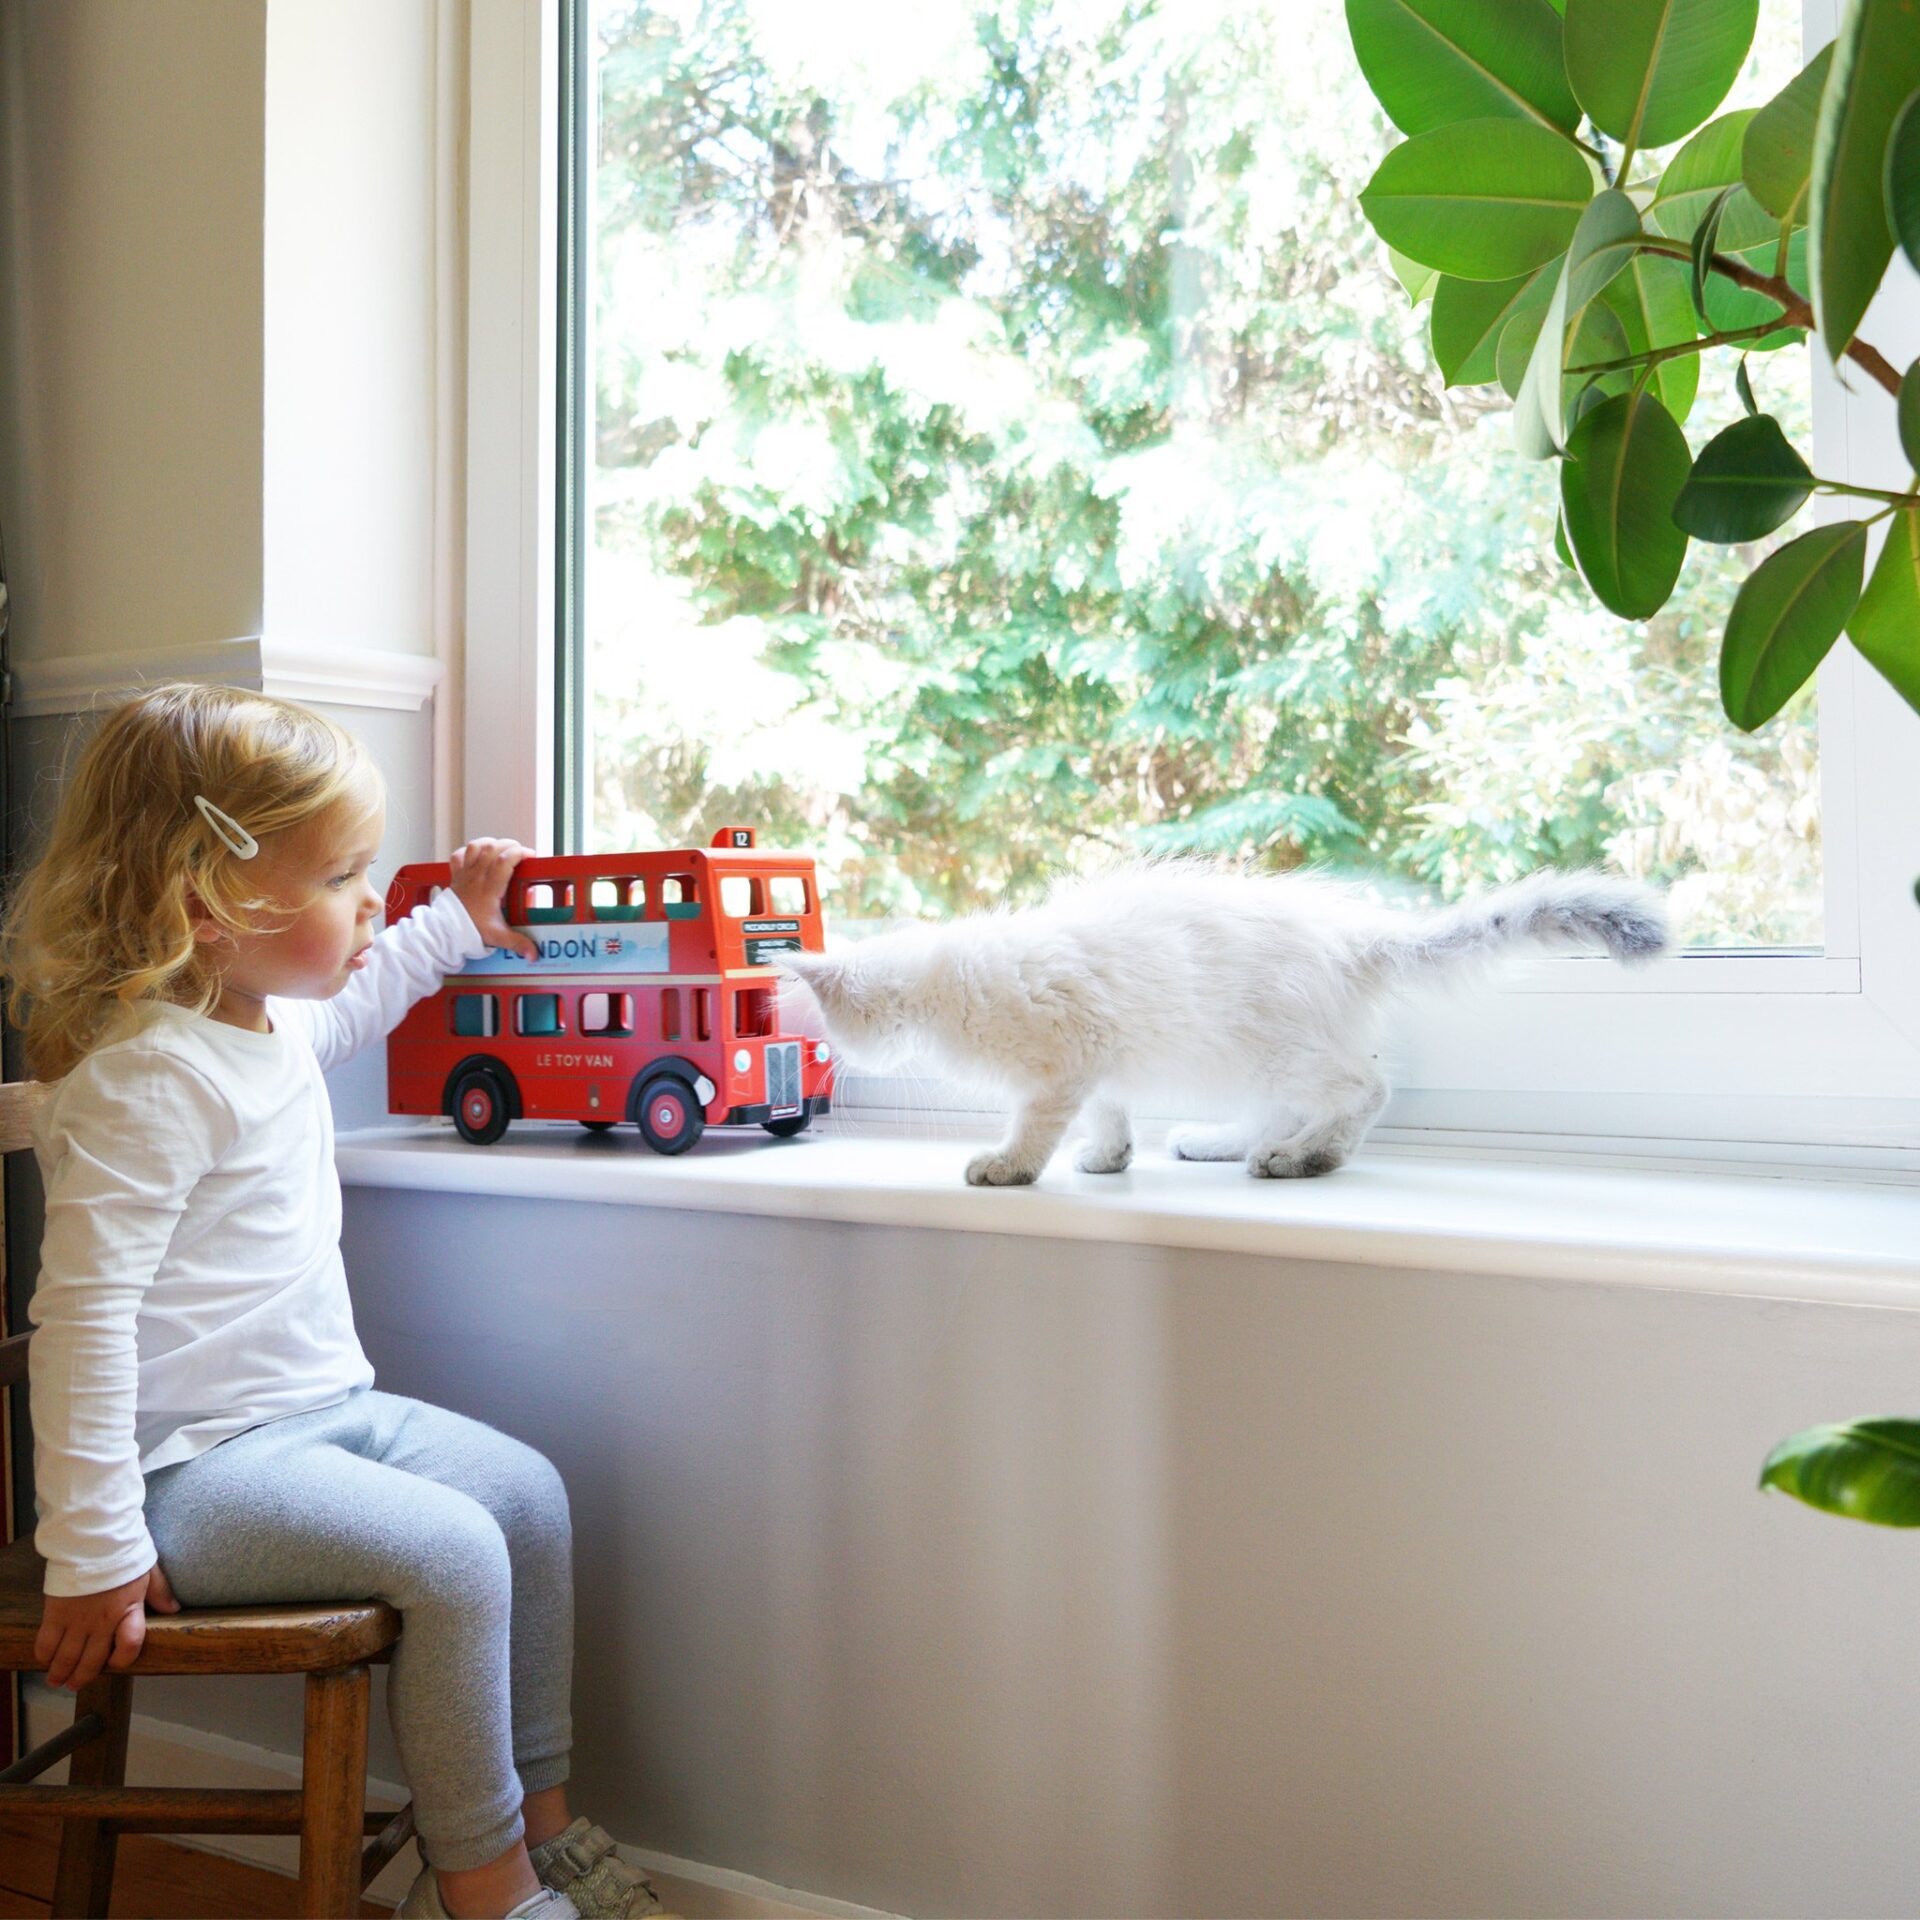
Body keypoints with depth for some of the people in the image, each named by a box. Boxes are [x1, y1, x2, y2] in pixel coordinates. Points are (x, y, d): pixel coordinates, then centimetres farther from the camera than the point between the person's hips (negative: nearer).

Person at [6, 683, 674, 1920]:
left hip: (323, 1405, 10)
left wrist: (457, 923, 35)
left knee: (529, 1495, 6)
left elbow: (345, 1005, 35)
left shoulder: (271, 1021, 7)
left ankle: (539, 1814, 19)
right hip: (198, 1458, -10)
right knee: (452, 1557, -21)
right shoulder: (149, 1077, -23)